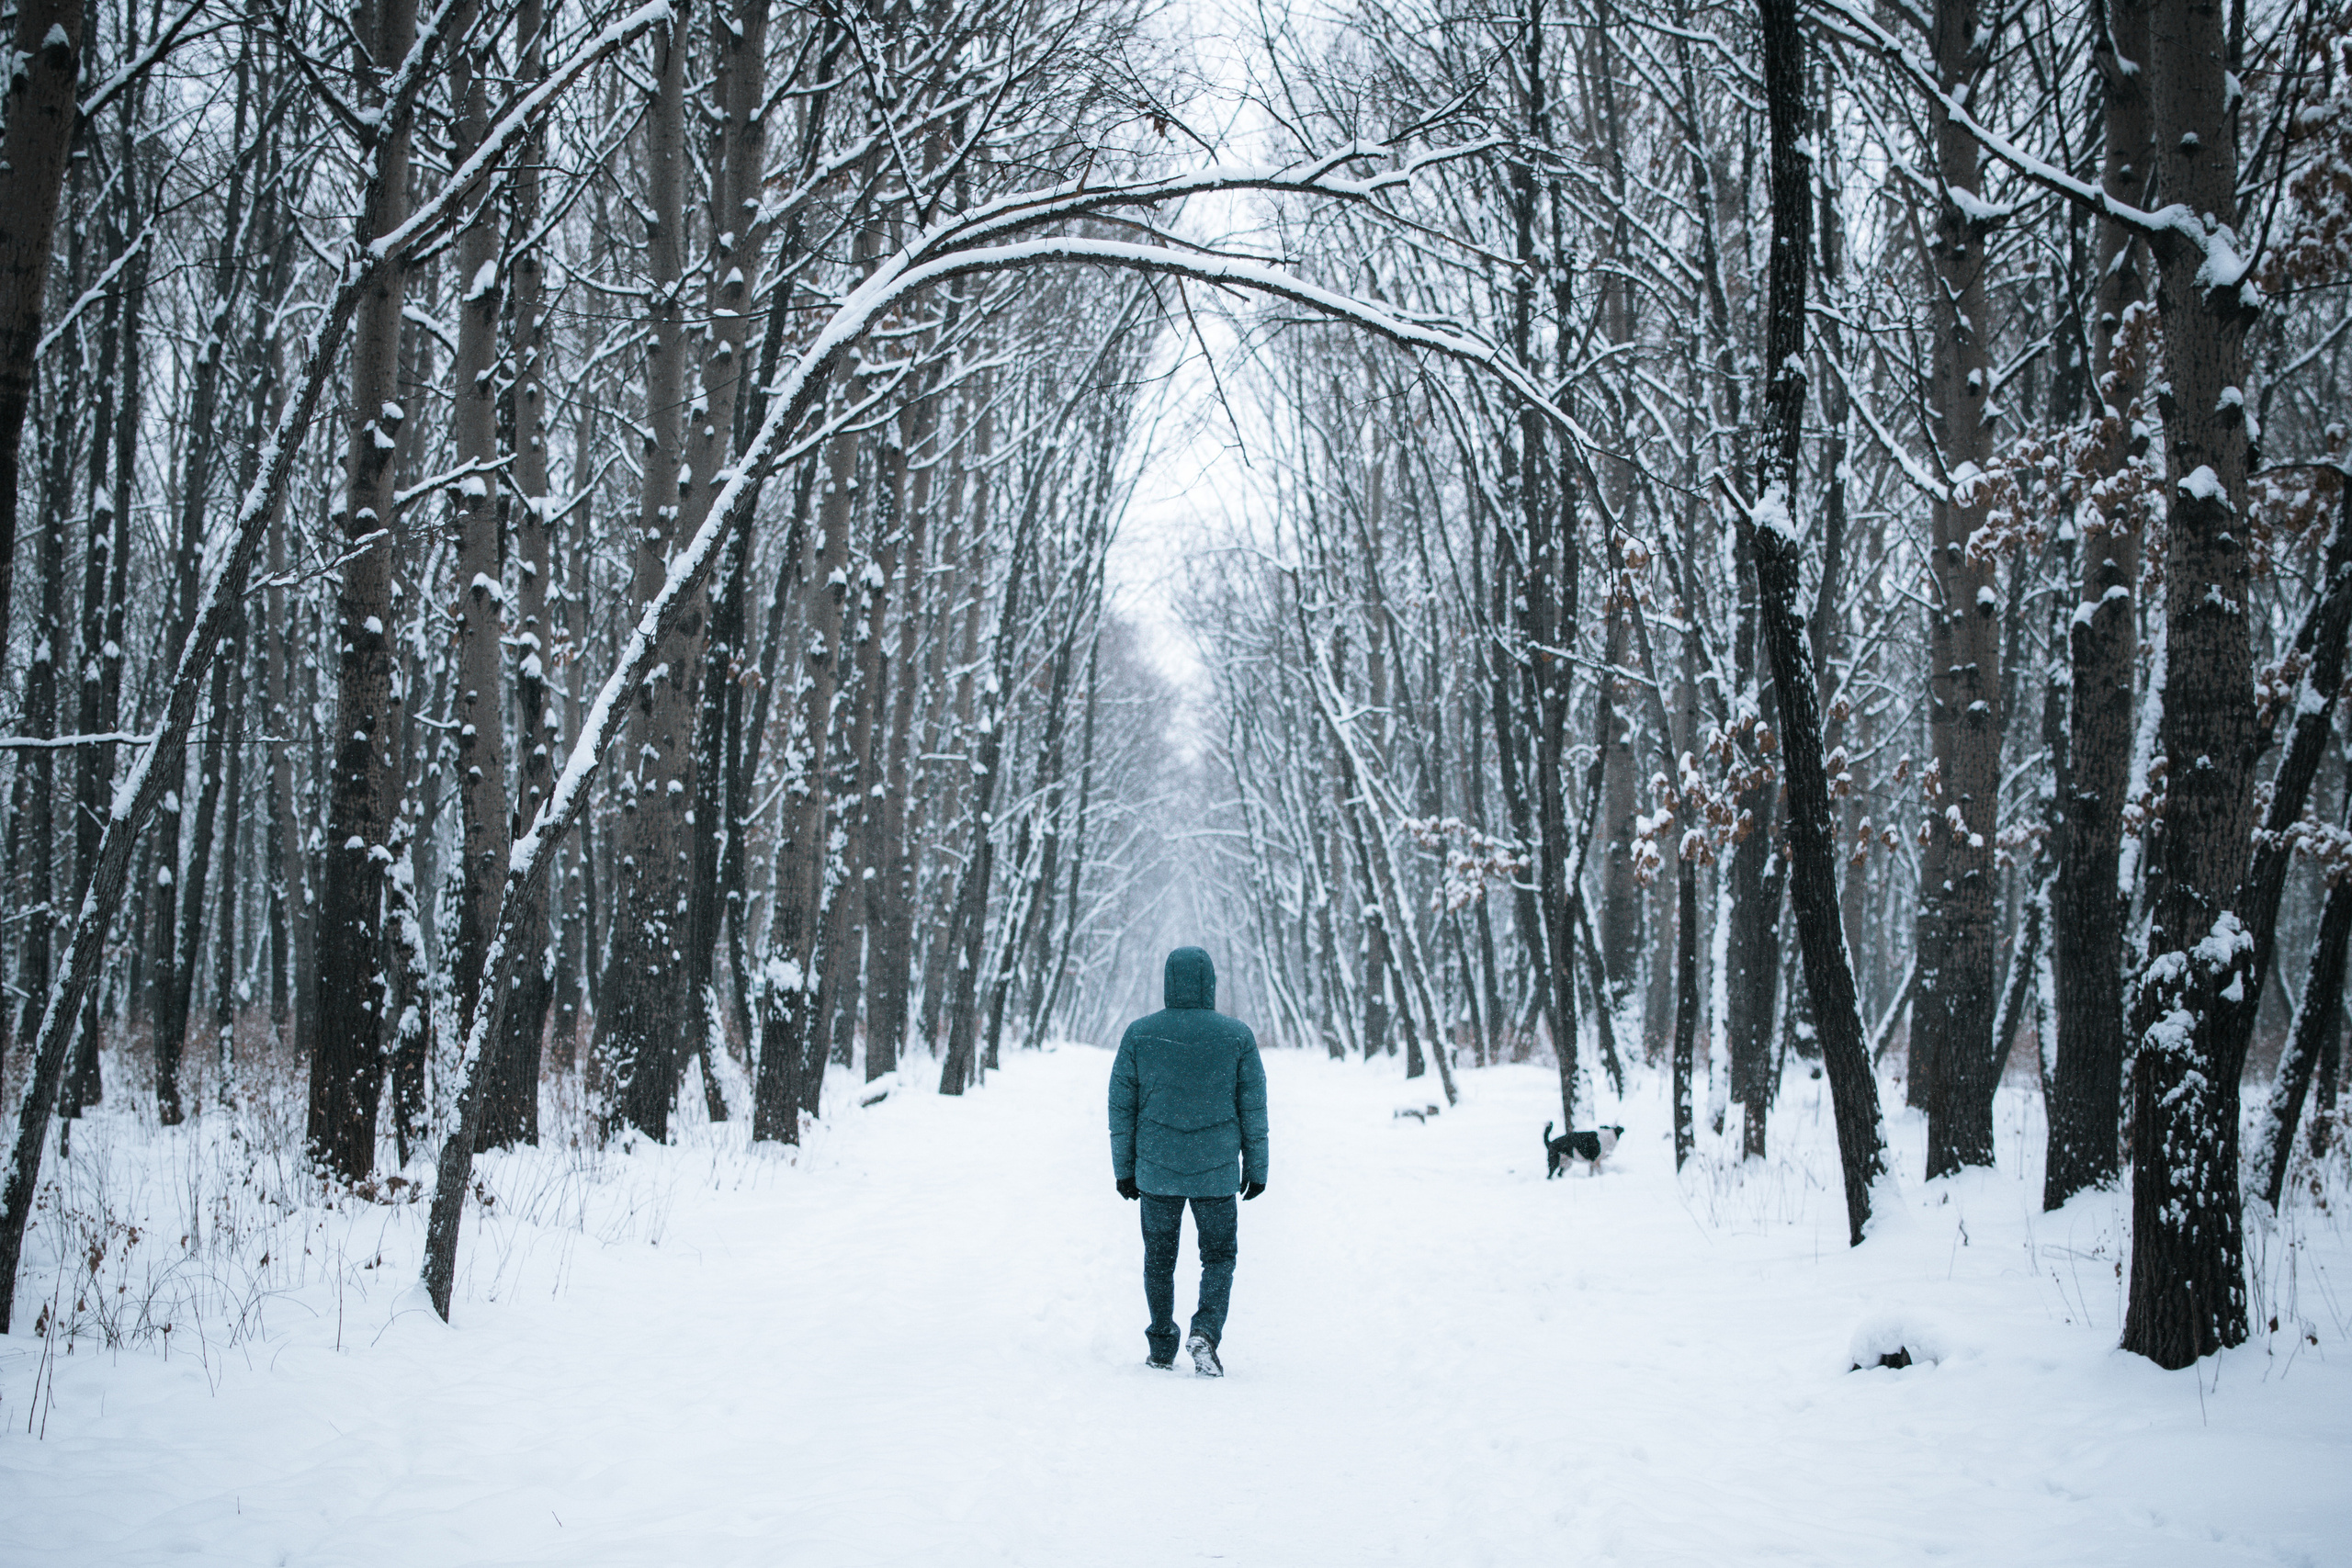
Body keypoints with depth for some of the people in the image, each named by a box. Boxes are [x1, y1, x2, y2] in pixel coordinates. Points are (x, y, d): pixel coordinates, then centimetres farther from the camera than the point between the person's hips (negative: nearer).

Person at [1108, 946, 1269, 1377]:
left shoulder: (1138, 1034, -4)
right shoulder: (1238, 1035, -5)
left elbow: (1121, 1107, 0)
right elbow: (1253, 1109, 0)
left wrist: (1124, 1169, 8)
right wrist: (1256, 1168, 9)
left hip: (1156, 1170, 1)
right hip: (1216, 1173, -1)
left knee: (1159, 1259, 16)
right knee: (1218, 1256, 12)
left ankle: (1162, 1349, 21)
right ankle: (1205, 1333, -9)